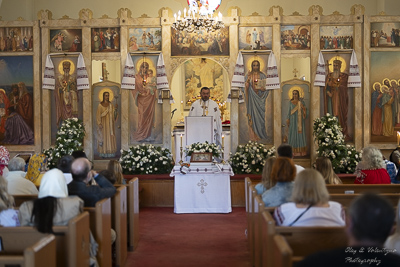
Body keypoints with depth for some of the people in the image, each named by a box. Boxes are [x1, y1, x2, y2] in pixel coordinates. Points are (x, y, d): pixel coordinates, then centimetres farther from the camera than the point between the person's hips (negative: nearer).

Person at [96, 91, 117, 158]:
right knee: (103, 136, -3)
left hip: (110, 123, 4)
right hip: (104, 123, -4)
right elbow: (98, 115, -6)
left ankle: (110, 152, 5)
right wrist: (99, 123, -14)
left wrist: (115, 108, -16)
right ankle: (103, 153, 0)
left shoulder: (111, 104, 8)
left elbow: (114, 113, 2)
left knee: (111, 136, 1)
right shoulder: (100, 105, -3)